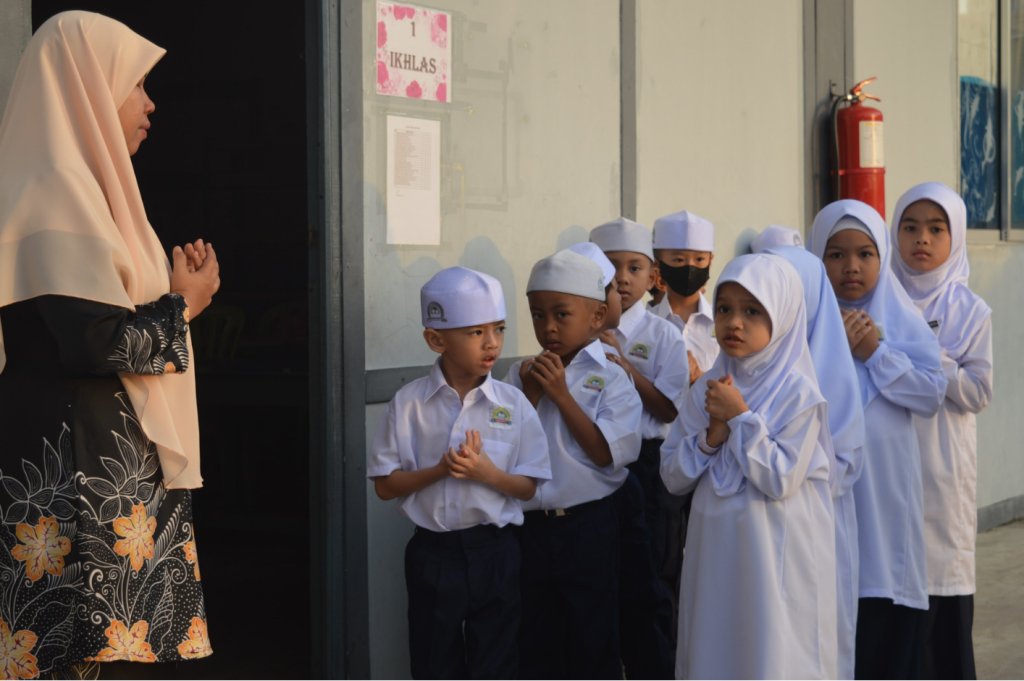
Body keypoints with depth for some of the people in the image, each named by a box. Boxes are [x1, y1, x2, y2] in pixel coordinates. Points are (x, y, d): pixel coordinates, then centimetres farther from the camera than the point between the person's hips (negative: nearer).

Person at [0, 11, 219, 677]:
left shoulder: (81, 188, 20)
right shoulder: (57, 195, -12)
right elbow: (97, 342, -20)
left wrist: (177, 291, 12)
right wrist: (182, 306, -4)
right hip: (80, 466, -10)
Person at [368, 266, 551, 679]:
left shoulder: (513, 404, -3)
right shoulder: (408, 404, -5)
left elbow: (528, 488, 0)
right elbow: (385, 486, -4)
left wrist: (488, 473, -20)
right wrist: (439, 470, -19)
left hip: (494, 551, 1)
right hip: (433, 552, 0)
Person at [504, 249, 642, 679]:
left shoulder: (609, 379, -5)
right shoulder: (522, 375, 5)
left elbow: (607, 455, -16)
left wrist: (561, 394, -16)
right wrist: (530, 394, -11)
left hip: (588, 526, -3)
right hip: (530, 526, 3)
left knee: (592, 643, 7)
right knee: (535, 643, 12)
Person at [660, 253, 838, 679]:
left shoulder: (798, 394, -9)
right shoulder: (705, 390, 7)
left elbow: (781, 480, -16)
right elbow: (673, 476, 6)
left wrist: (741, 417, -15)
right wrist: (712, 436, -10)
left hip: (775, 557, -5)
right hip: (715, 552, 5)